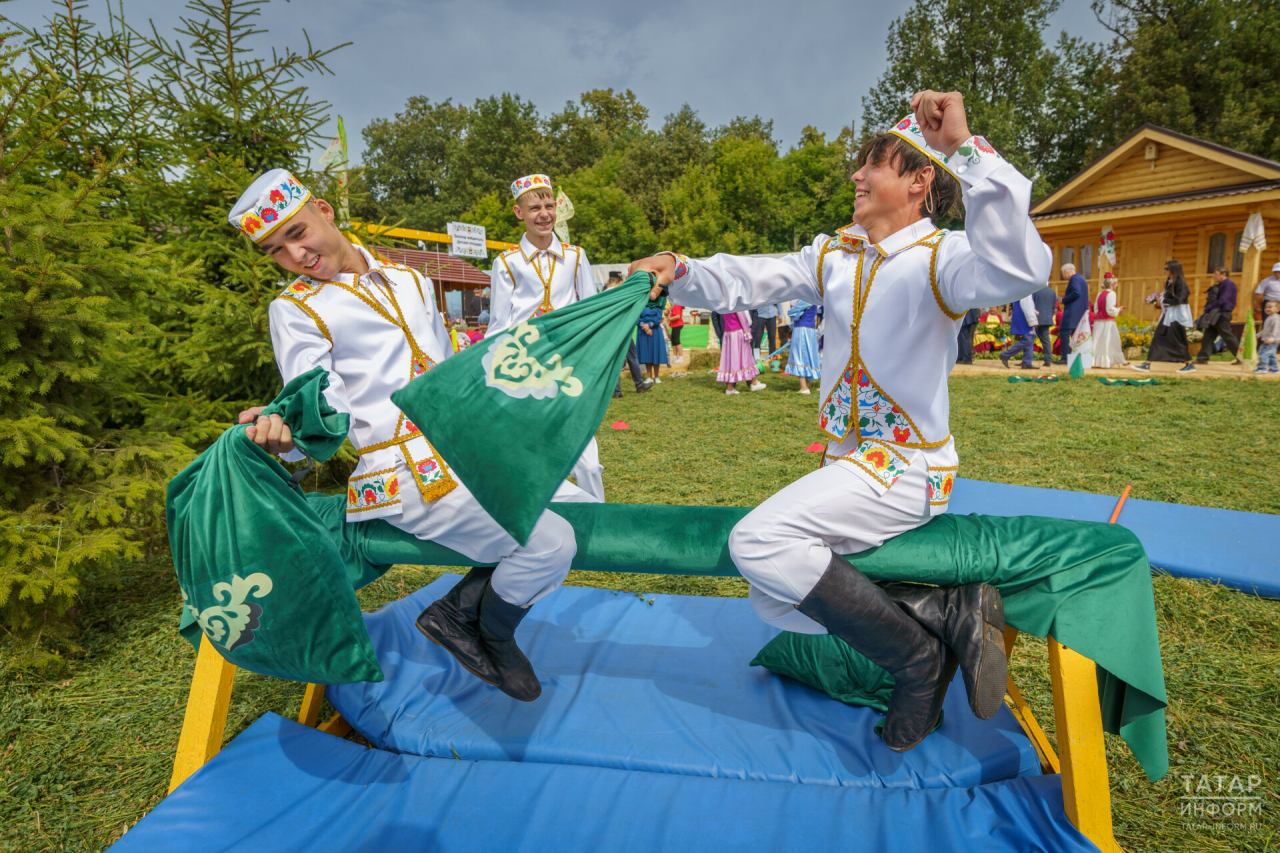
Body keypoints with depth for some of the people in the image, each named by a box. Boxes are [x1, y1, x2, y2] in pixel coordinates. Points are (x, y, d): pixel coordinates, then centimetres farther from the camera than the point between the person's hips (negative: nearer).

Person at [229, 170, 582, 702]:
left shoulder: (408, 279, 18)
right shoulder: (294, 309, 1)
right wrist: (286, 435, -31)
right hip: (407, 474, -7)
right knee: (550, 543, -19)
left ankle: (460, 609, 11)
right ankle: (491, 637, 12)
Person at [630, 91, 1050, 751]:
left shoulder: (939, 257, -11)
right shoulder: (833, 255, 10)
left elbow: (1019, 269, -33)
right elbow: (748, 281, 5)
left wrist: (966, 148, -34)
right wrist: (680, 272, -13)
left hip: (908, 468, -8)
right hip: (848, 463, 8)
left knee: (758, 541, -28)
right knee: (773, 603, 9)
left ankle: (917, 654, -9)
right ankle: (940, 612, 7)